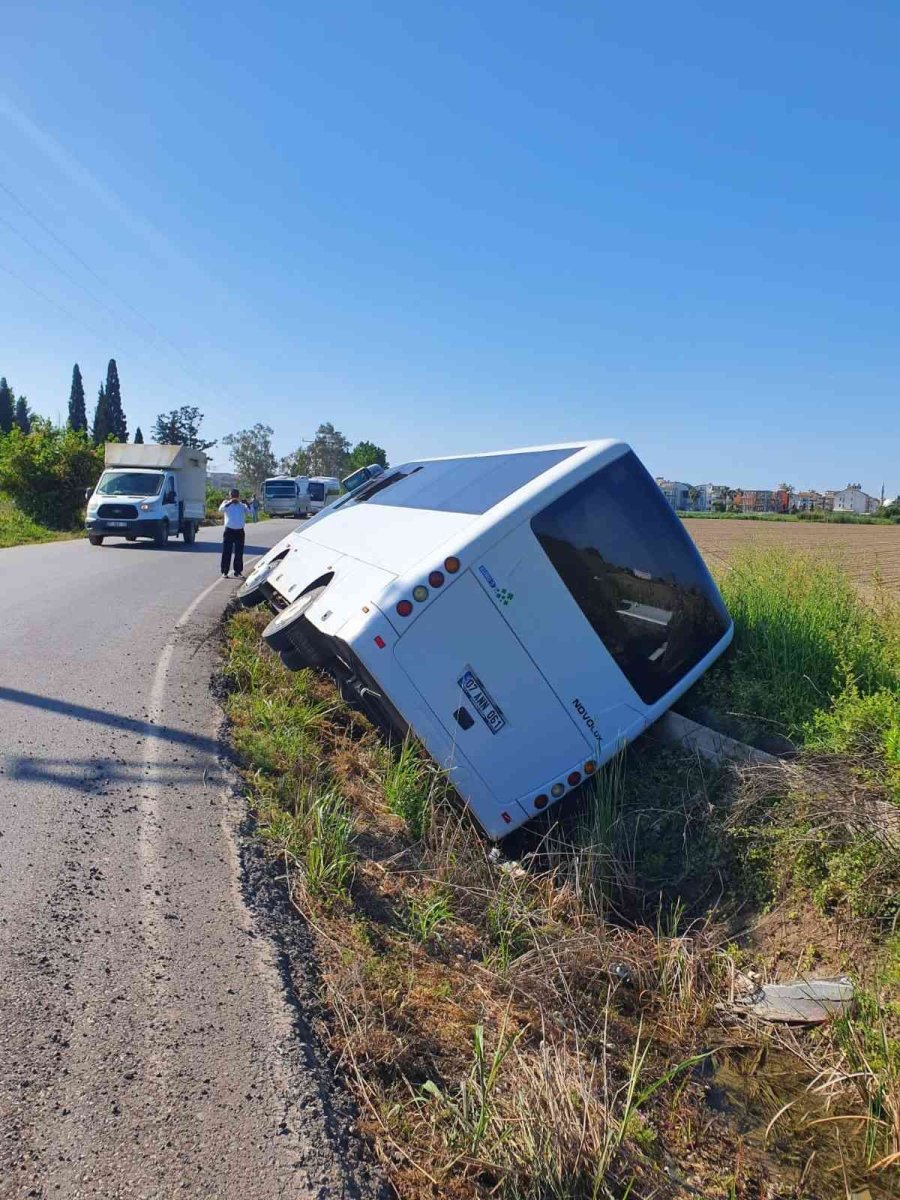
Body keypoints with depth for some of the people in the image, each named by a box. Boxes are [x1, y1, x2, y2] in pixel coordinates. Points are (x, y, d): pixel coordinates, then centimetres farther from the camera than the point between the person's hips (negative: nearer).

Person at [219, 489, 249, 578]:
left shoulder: (242, 504, 11)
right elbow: (221, 509, -15)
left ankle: (238, 572, 13)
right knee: (226, 552, -1)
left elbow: (249, 511, -4)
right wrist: (230, 502, -22)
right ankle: (224, 572, 5)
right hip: (229, 530, -2)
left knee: (239, 553, 5)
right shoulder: (226, 503, 5)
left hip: (240, 531, 2)